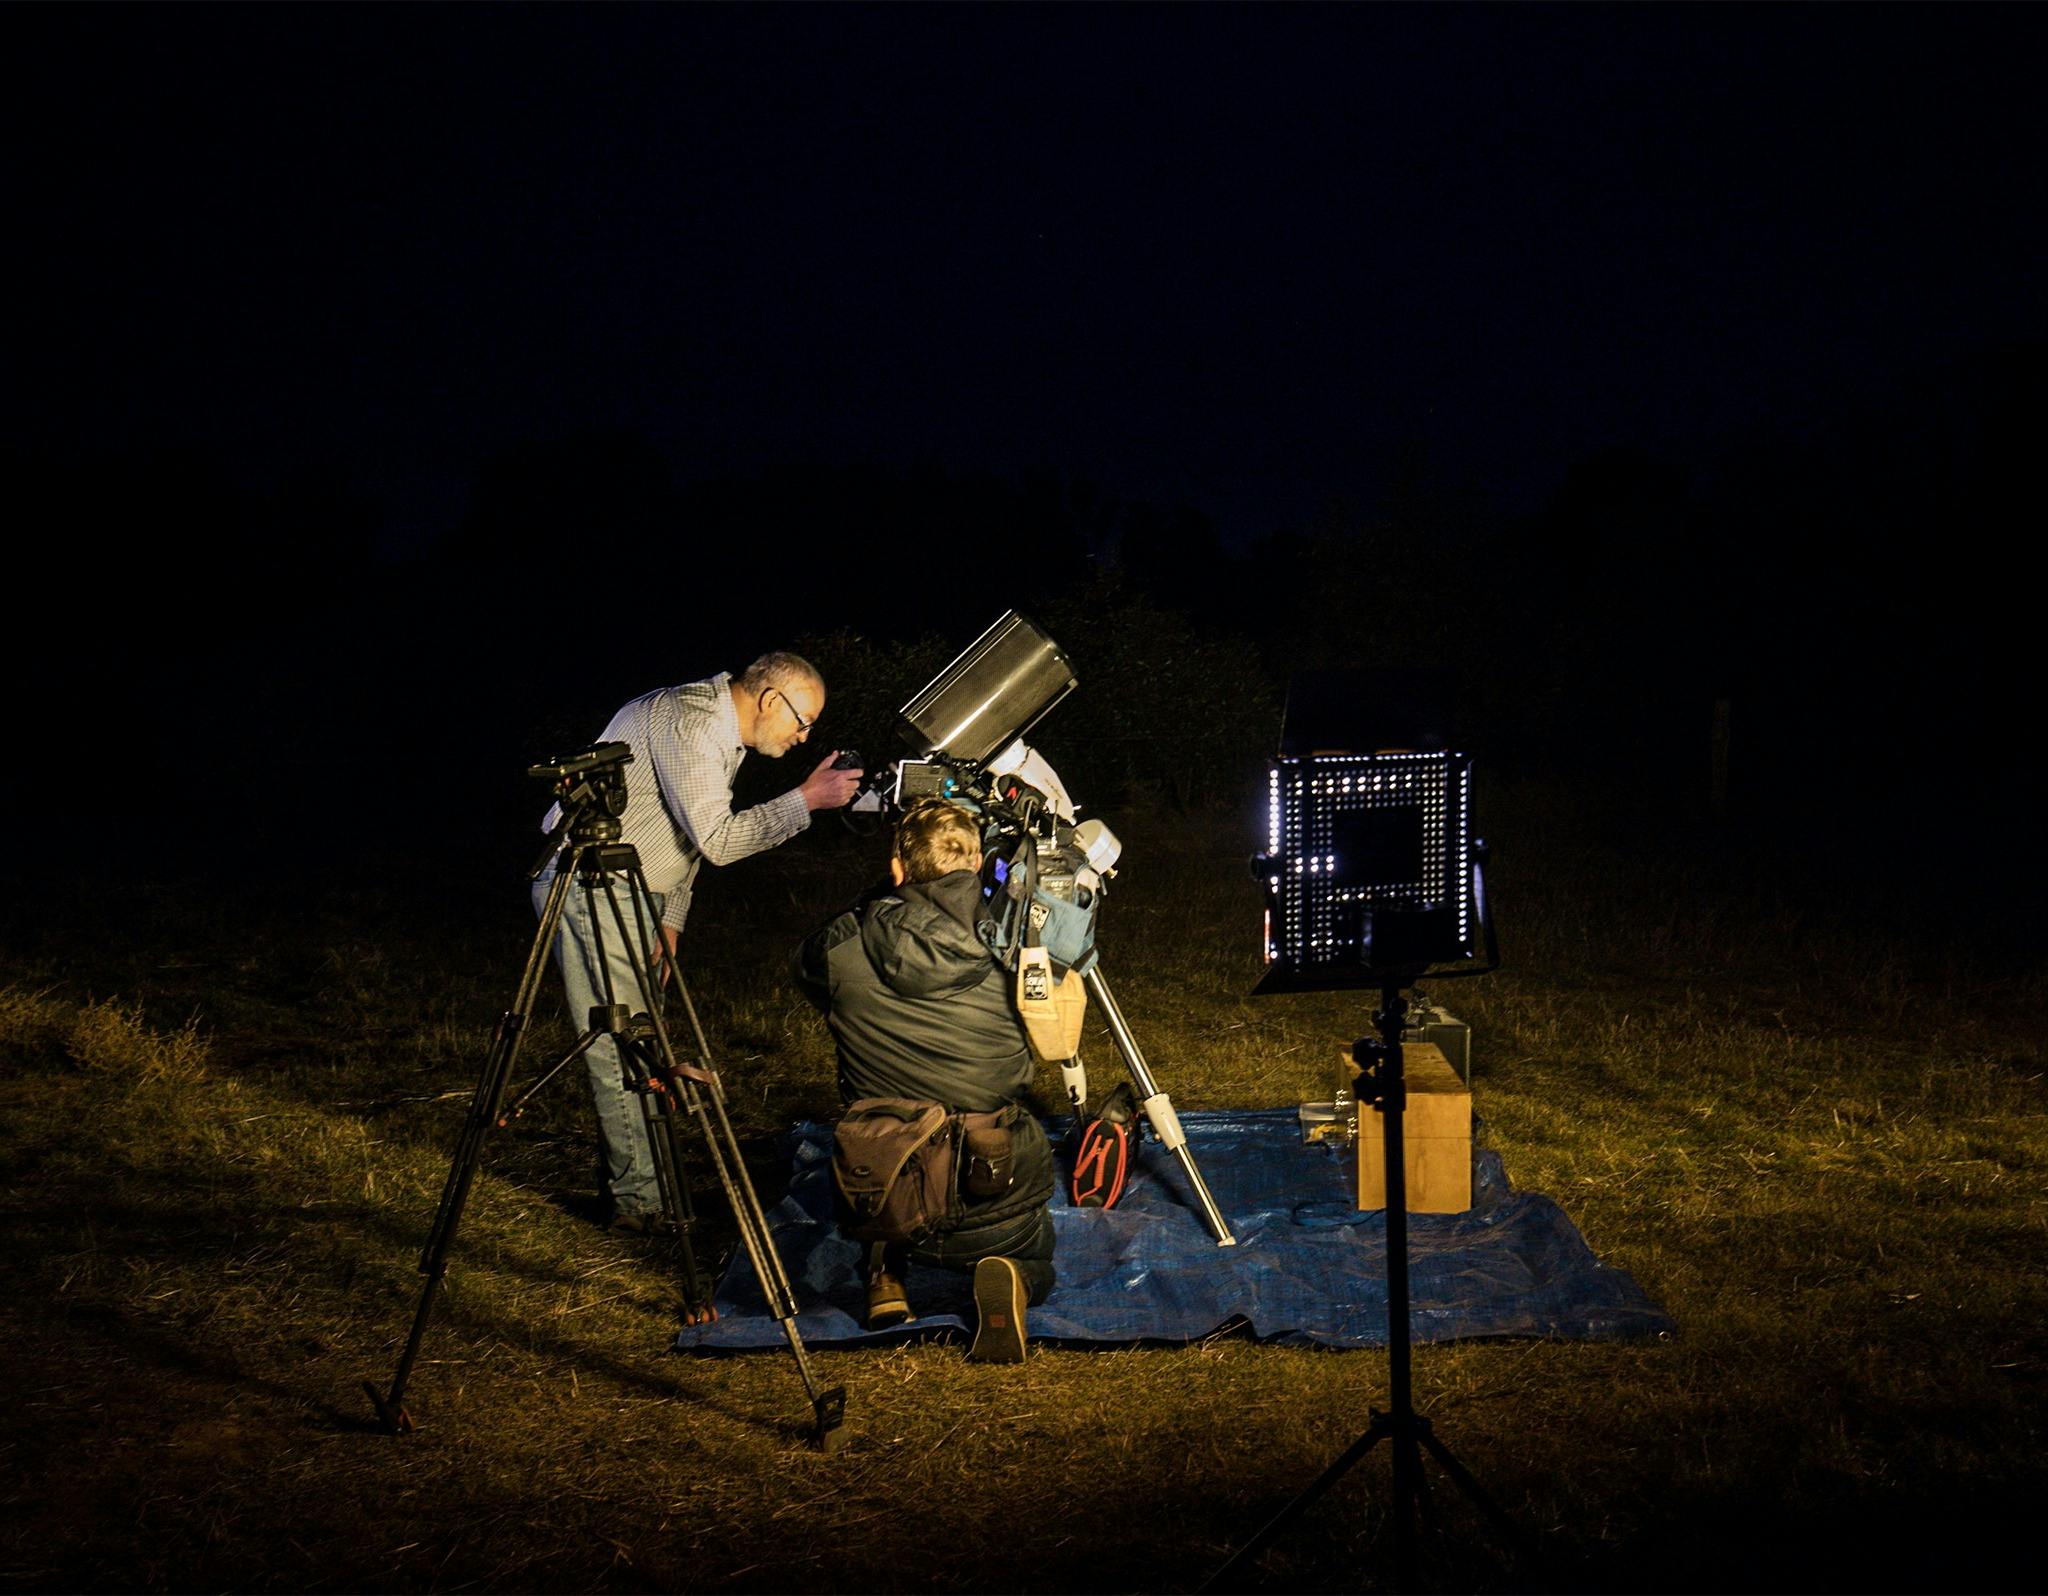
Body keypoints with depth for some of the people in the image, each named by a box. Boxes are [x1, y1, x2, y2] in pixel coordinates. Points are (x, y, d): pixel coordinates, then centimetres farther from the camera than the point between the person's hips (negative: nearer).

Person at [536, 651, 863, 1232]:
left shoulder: (721, 732, 13)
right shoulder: (690, 718, -20)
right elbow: (715, 839, -25)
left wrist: (669, 920, 12)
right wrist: (806, 799, -20)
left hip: (631, 891, 10)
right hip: (586, 886, -10)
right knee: (620, 1049, -8)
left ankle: (628, 1181, 20)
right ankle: (637, 1199, -2)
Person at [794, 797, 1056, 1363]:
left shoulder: (840, 951, -10)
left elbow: (813, 963, 16)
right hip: (998, 1187, -2)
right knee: (1034, 1267, 30)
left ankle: (885, 1270, 11)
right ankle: (1007, 1279, -6)